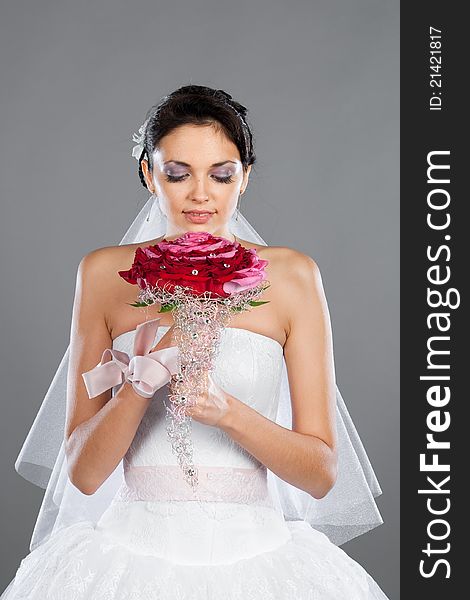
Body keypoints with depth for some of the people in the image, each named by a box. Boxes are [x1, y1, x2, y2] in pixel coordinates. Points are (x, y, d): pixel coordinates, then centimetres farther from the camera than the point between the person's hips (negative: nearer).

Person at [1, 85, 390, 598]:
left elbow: (322, 473, -4)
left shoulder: (291, 276, -3)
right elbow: (83, 471, -4)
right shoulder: (105, 273, -1)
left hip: (252, 555, 0)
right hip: (137, 553, 1)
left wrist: (228, 410, -21)